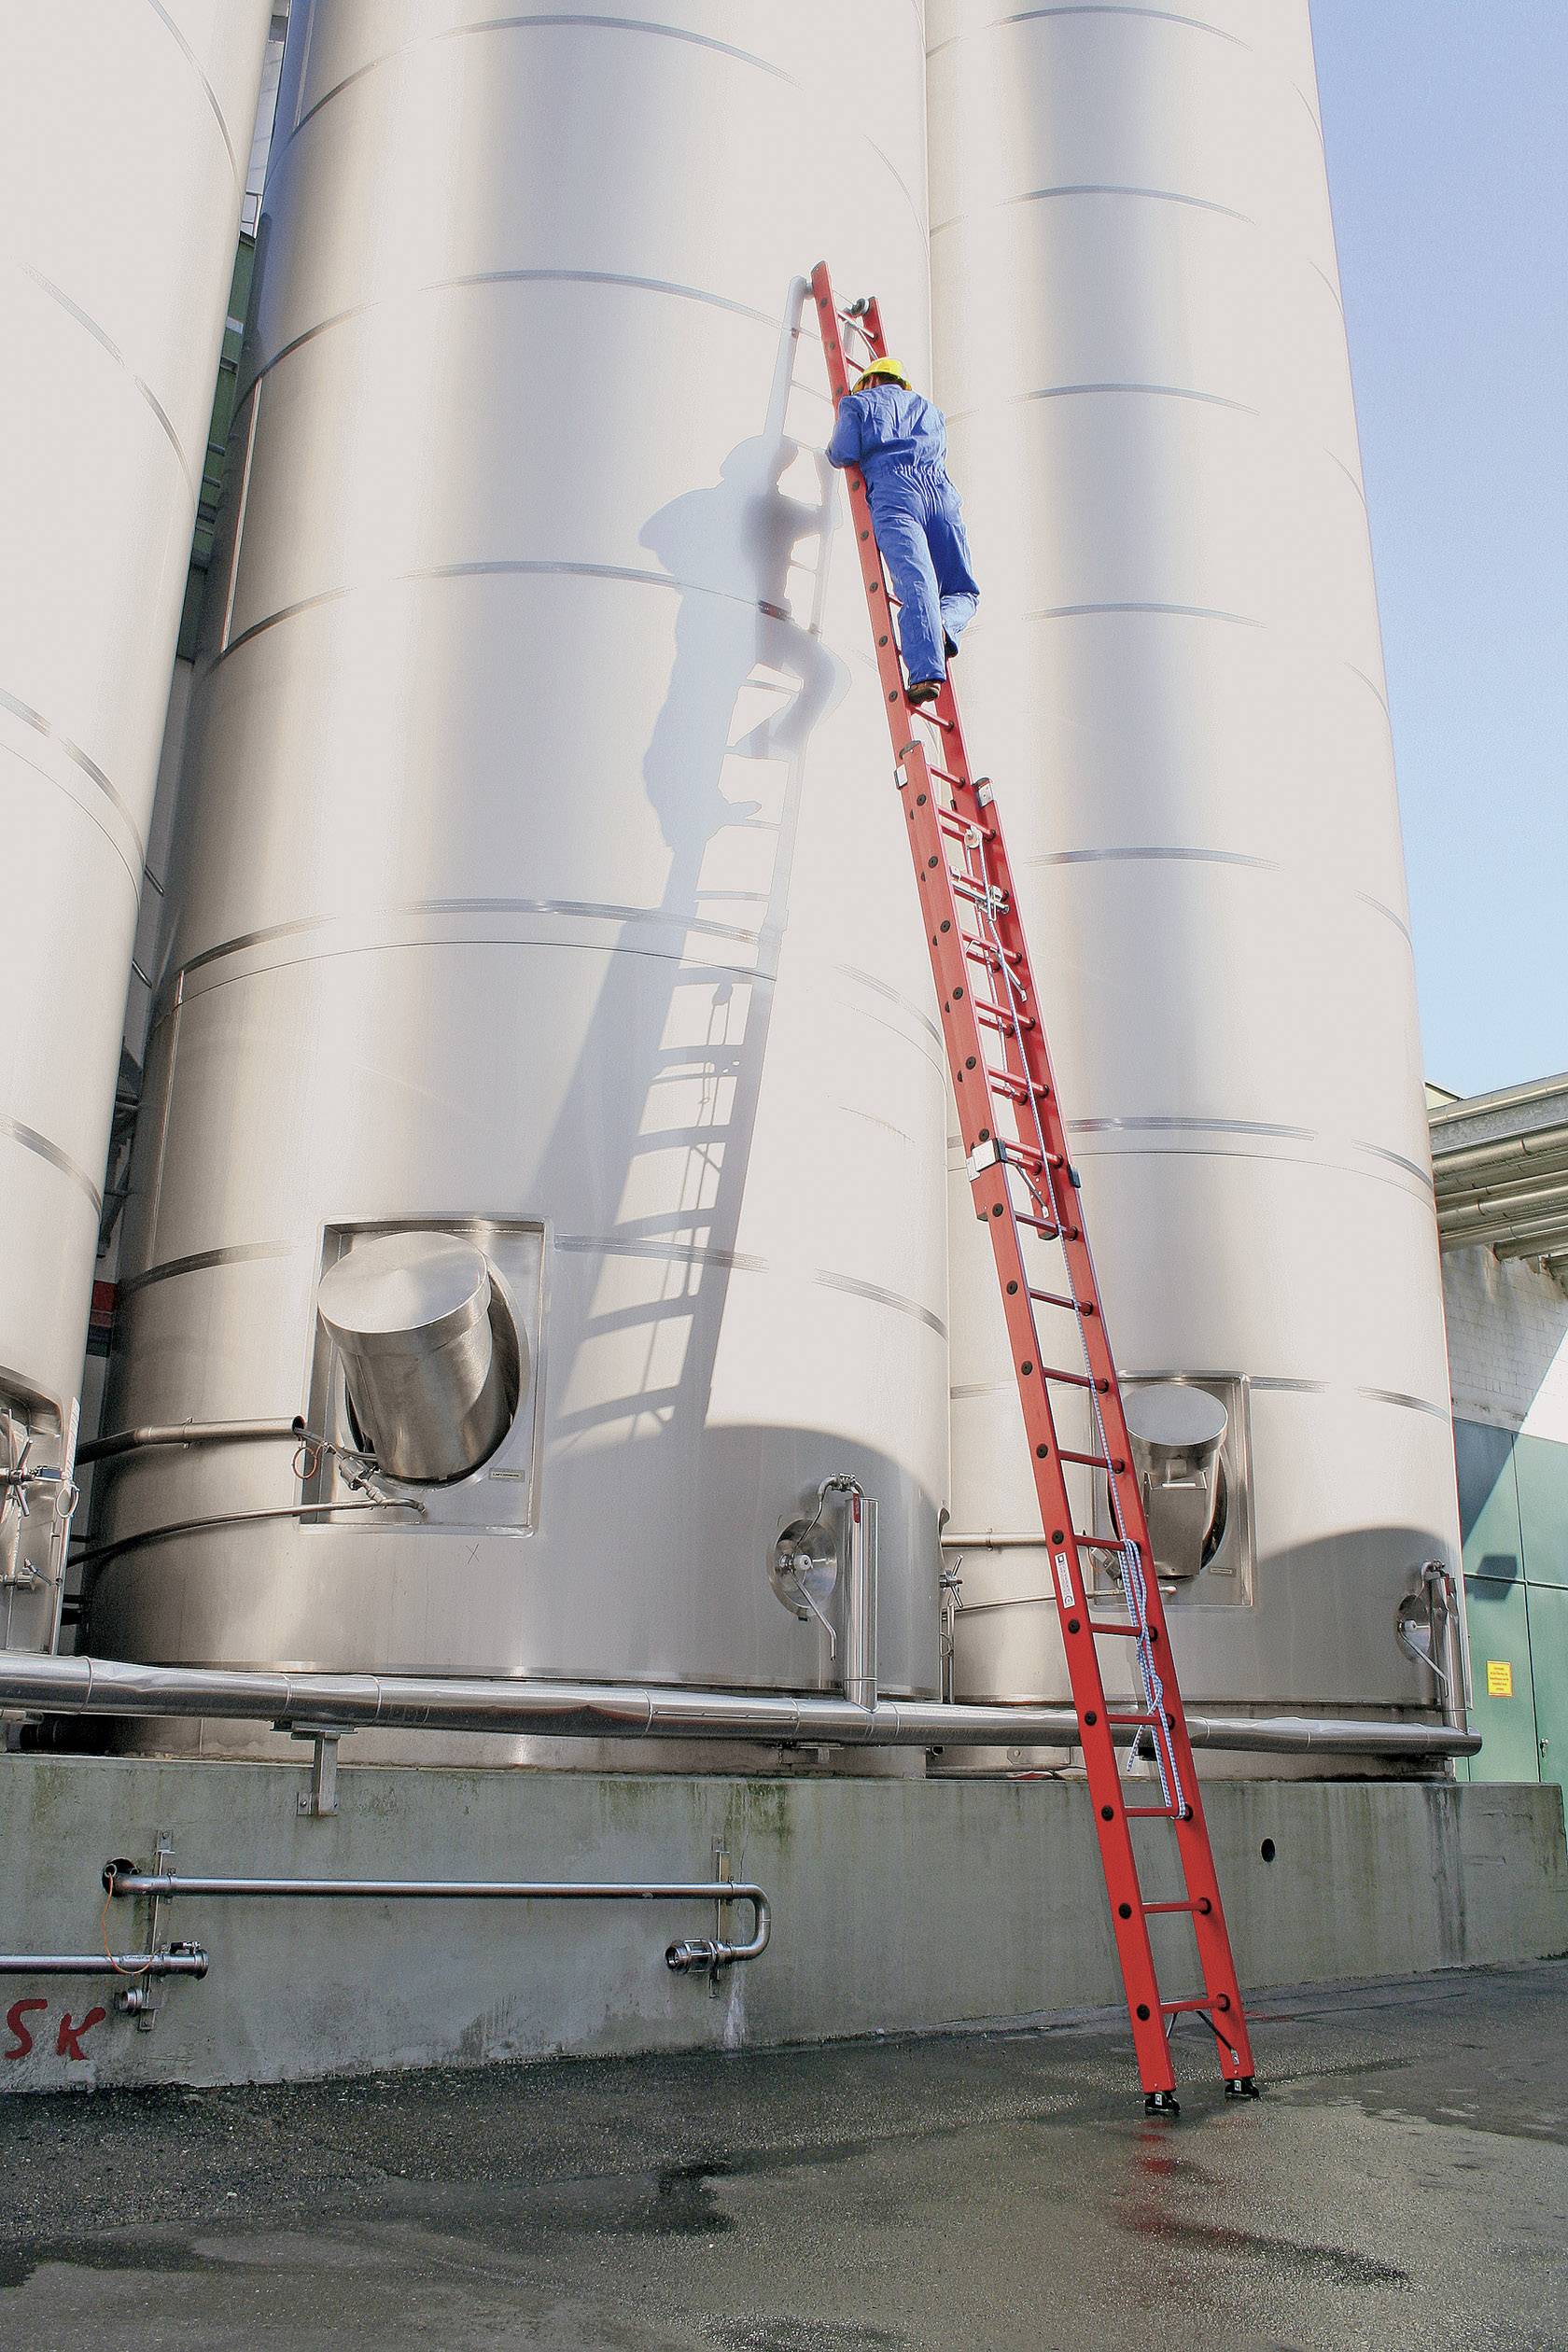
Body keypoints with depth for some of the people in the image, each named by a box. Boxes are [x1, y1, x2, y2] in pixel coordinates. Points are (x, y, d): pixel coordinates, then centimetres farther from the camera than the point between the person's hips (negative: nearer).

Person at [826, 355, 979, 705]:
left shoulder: (859, 402, 20)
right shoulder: (929, 407, 34)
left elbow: (844, 455, 7)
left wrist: (832, 451, 30)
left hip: (894, 494, -3)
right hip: (941, 491, 3)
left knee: (915, 582, -22)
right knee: (963, 592, 11)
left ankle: (926, 671, -40)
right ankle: (943, 628, -23)